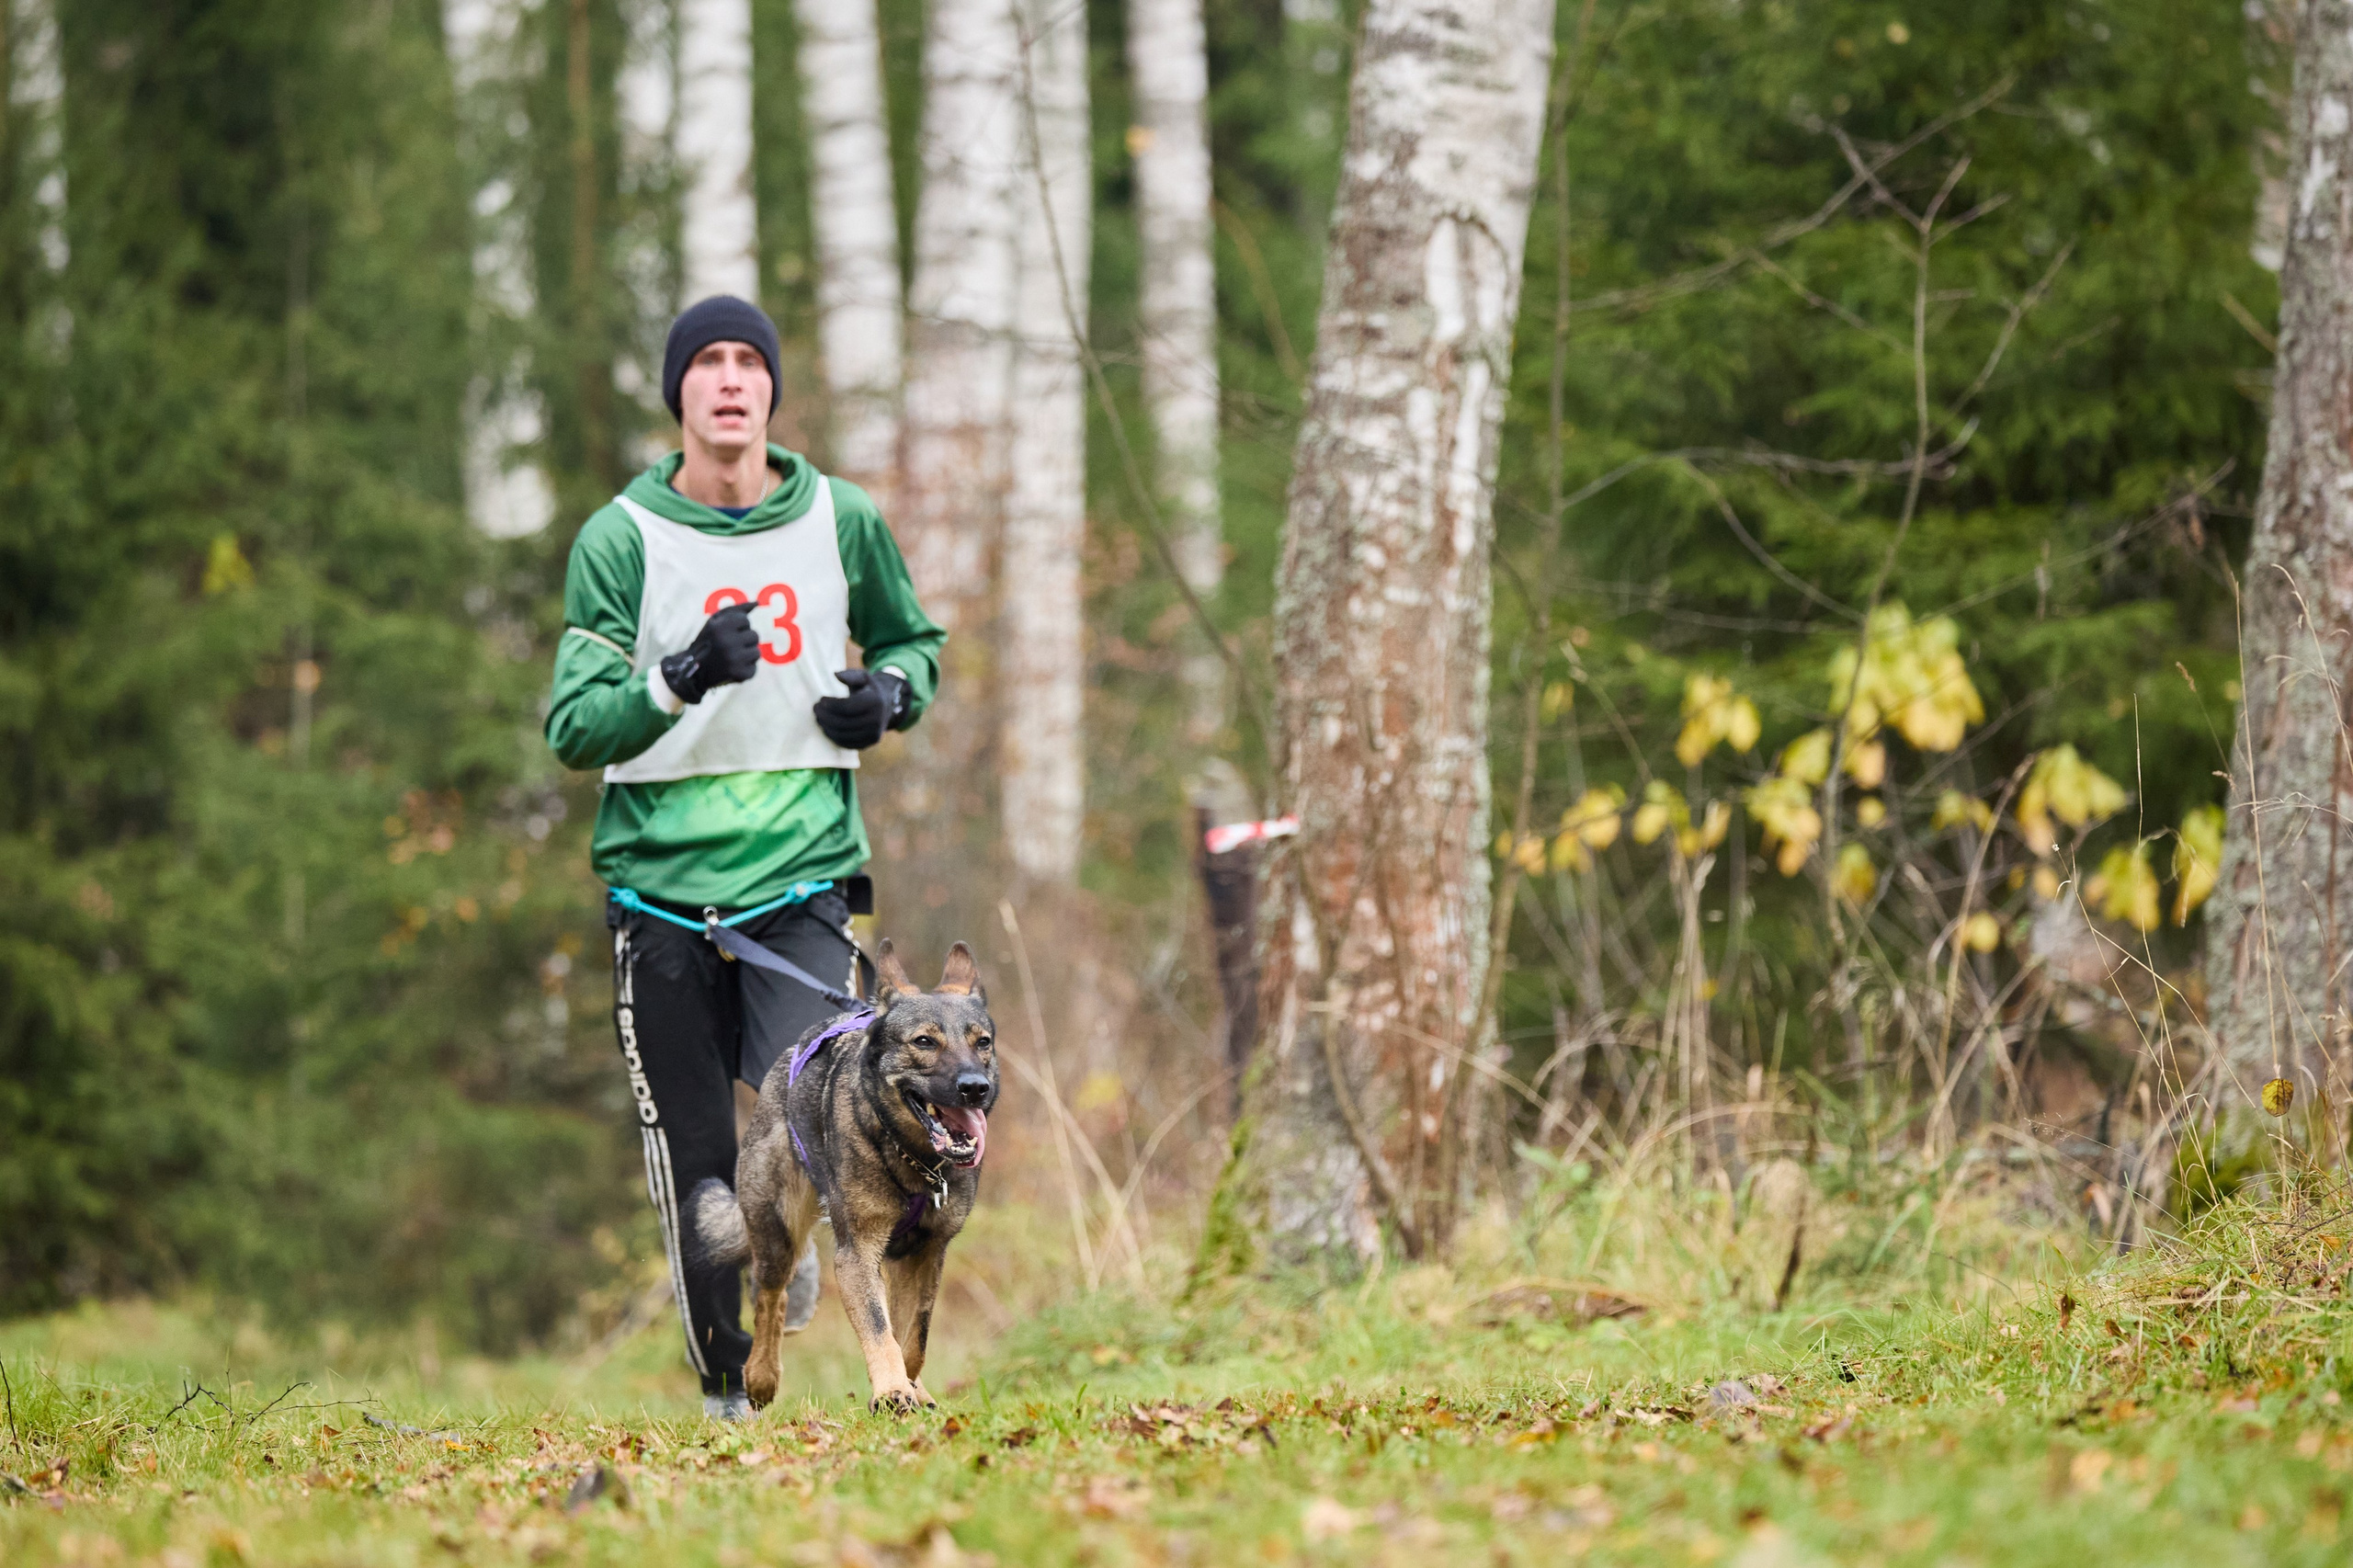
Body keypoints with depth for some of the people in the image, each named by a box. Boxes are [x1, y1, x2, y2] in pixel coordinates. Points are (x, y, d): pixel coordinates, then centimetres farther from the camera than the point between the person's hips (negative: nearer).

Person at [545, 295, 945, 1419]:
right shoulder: (620, 540, -2)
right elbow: (573, 727, -8)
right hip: (663, 876, -1)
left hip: (803, 870, 1)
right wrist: (680, 680, -26)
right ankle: (725, 1391, 21)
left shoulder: (842, 522, 5)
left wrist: (889, 691, -1)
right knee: (695, 1168, 3)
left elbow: (913, 640, 22)